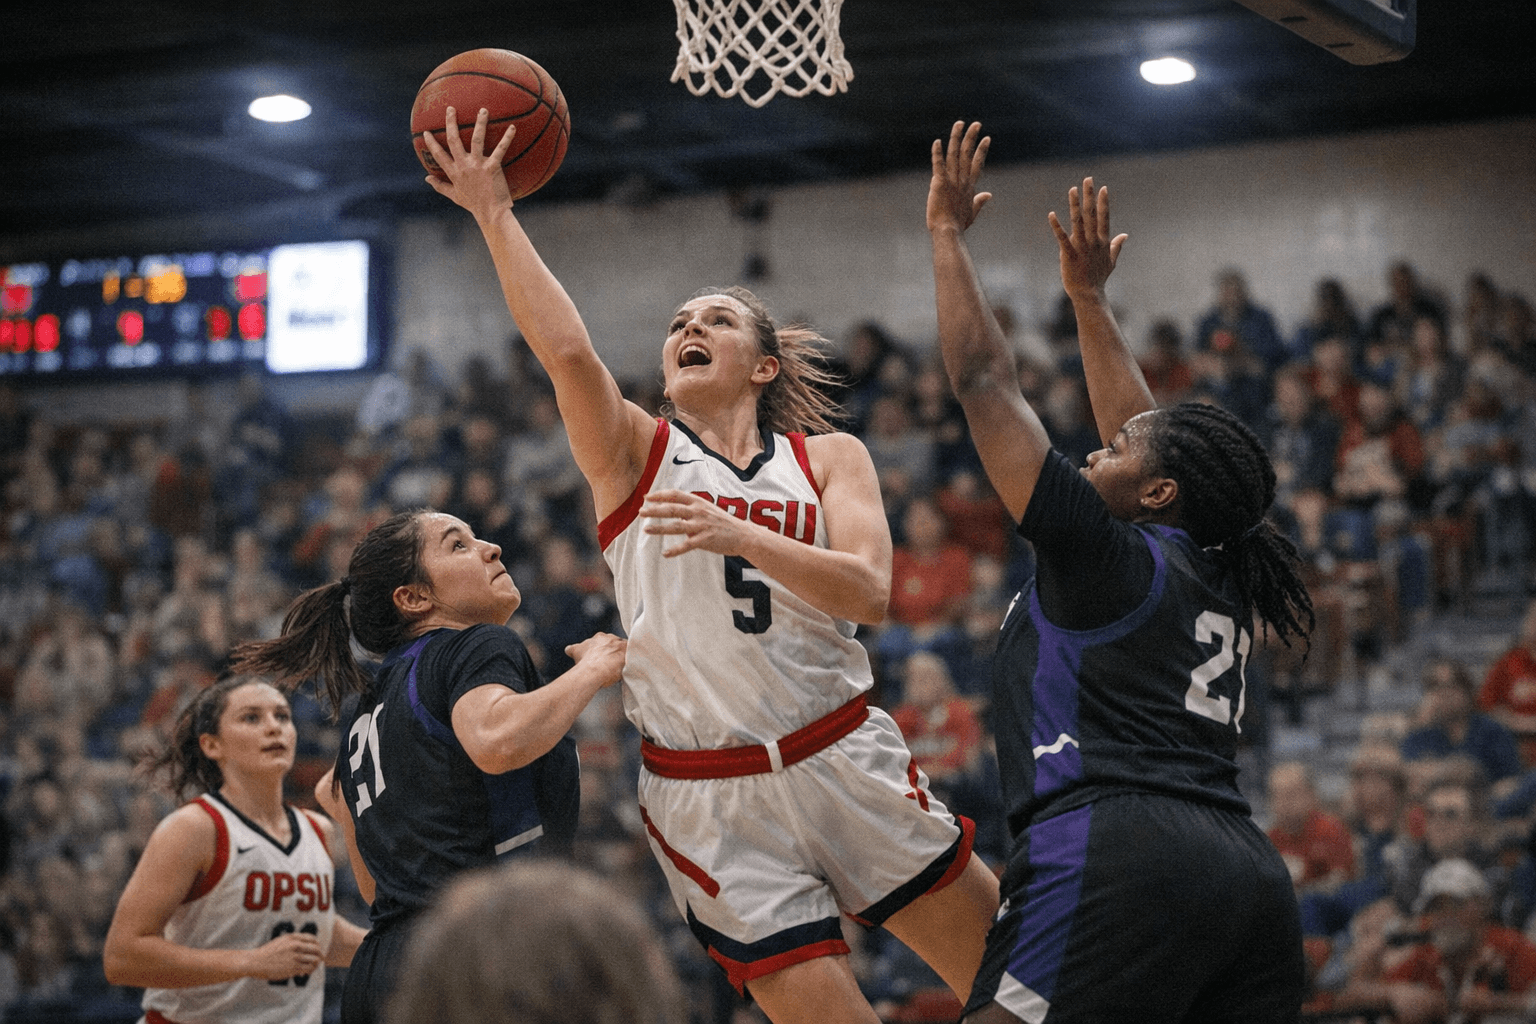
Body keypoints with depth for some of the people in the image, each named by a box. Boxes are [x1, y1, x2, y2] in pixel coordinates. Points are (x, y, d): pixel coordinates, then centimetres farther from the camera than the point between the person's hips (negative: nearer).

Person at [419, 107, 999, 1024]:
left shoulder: (829, 457, 8)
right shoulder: (635, 454, 4)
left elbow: (866, 592, -9)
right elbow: (565, 348, -15)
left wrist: (739, 536, -22)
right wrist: (494, 212, -18)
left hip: (844, 764, 2)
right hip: (711, 799, -2)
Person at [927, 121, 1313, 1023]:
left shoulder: (1105, 553, 2)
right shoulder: (1217, 576, 21)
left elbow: (984, 379, 4)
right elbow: (1145, 435, 37)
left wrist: (948, 232, 13)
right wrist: (1090, 295, 44)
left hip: (1118, 856, -8)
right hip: (1252, 872, 9)